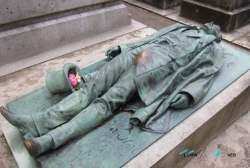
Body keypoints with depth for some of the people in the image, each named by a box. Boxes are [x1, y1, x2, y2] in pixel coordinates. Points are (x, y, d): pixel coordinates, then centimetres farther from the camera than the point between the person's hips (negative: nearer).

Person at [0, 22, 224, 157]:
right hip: (137, 55, 5)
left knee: (107, 102, -22)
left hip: (160, 64, -5)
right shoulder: (183, 29, 37)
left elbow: (204, 75, 4)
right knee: (91, 87, -13)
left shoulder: (212, 50, 24)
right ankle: (39, 121, -18)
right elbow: (151, 38, 29)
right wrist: (123, 47, 21)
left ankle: (49, 139, -30)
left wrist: (188, 95, -15)